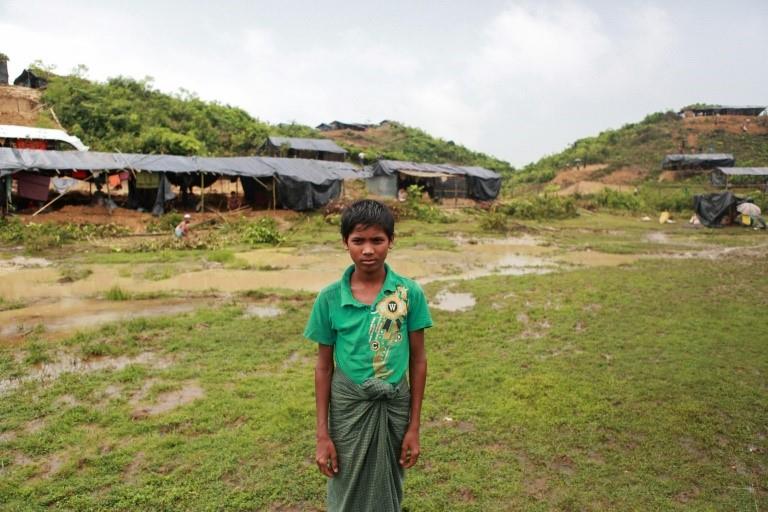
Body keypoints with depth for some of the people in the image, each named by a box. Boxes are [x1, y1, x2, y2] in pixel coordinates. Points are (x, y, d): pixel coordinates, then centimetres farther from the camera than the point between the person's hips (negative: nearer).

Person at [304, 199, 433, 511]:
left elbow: (418, 360, -3)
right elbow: (324, 366, -3)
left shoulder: (410, 293, -11)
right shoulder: (330, 297, -11)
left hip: (395, 407, 1)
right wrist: (322, 434, -2)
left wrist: (414, 426, -1)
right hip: (348, 407, 0)